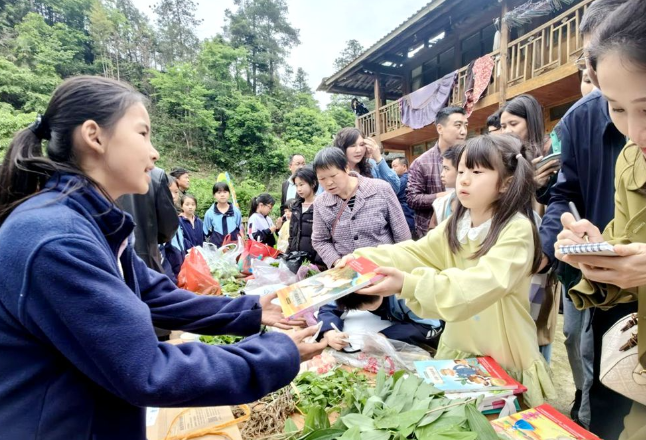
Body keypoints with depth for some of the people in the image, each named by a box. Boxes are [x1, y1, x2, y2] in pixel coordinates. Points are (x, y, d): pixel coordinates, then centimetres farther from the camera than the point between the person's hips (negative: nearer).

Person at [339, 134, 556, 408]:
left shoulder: (517, 230, -21)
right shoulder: (455, 226, 1)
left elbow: (479, 285, -34)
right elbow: (413, 252, -10)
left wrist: (408, 284, -45)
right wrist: (364, 259, -26)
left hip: (504, 361, -5)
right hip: (458, 351, 6)